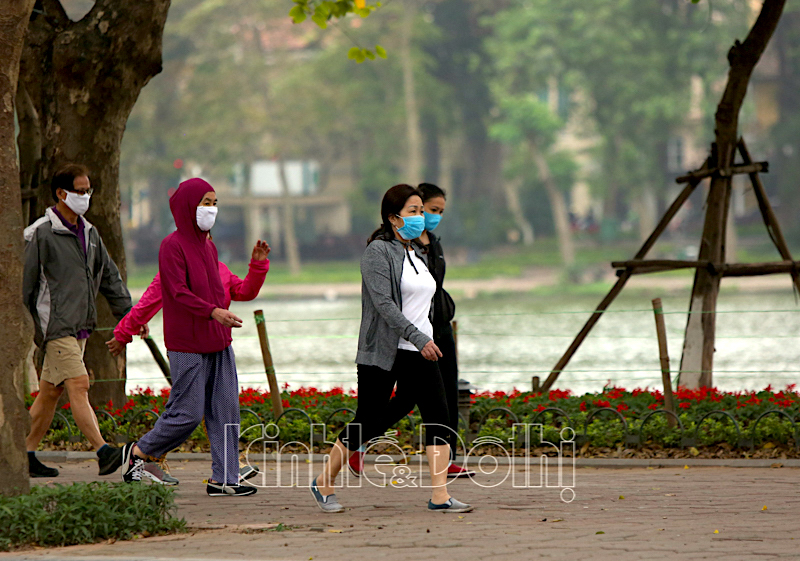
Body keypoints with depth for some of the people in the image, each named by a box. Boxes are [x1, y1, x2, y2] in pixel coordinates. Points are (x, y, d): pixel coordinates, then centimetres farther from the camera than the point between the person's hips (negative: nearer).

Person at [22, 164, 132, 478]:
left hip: (79, 328, 8)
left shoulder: (88, 233, 16)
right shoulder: (41, 234, -9)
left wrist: (128, 315, 15)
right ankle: (103, 452, -23)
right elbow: (23, 284, -7)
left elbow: (109, 277, 22)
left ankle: (26, 455, 15)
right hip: (56, 326, -8)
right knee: (79, 386, -15)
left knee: (51, 392, 10)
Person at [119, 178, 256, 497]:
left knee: (225, 410, 1)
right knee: (188, 413, -6)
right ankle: (138, 453, 15)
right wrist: (213, 311, -30)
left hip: (218, 344, 8)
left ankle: (223, 479, 3)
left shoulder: (208, 247, 15)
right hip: (188, 346, -8)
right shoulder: (173, 246, -10)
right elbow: (179, 293, -19)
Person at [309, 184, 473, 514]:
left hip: (418, 353, 7)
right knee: (369, 422, -1)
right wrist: (417, 337, -28)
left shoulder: (417, 253, 16)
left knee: (438, 415, -9)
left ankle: (440, 496, -11)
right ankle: (324, 484, 18)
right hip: (382, 352, -7)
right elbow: (383, 303, -21)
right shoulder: (378, 252, -10)